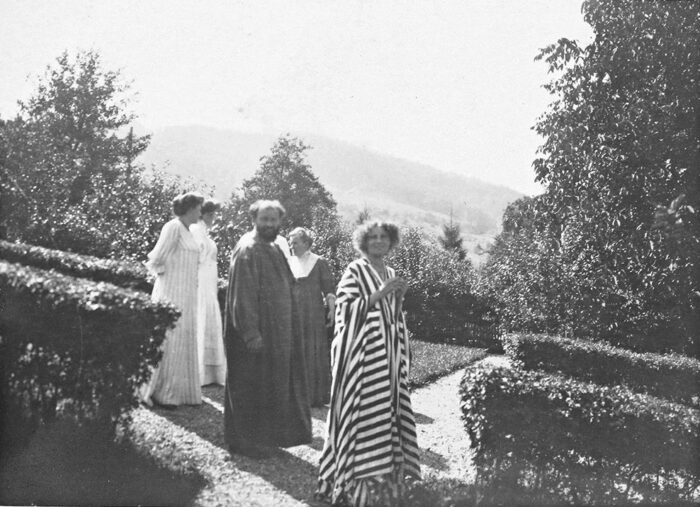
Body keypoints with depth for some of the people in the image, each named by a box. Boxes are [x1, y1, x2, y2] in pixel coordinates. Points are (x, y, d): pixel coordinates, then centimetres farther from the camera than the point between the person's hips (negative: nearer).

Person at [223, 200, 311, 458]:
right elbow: (242, 296, -20)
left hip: (278, 333, 9)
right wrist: (251, 333, -24)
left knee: (275, 385, 15)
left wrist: (289, 326, 18)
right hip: (256, 333, -9)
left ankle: (269, 434, 27)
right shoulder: (247, 251, -14)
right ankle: (246, 441, 12)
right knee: (251, 387, 0)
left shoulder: (275, 250, 13)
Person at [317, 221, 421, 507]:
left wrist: (399, 297, 0)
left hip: (387, 354, 7)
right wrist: (378, 294, -18)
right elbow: (346, 309, -15)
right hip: (363, 353, -7)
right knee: (364, 413, -7)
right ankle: (360, 482, 2)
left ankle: (384, 471, 19)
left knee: (386, 412, 8)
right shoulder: (355, 271, -6)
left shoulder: (390, 274, 15)